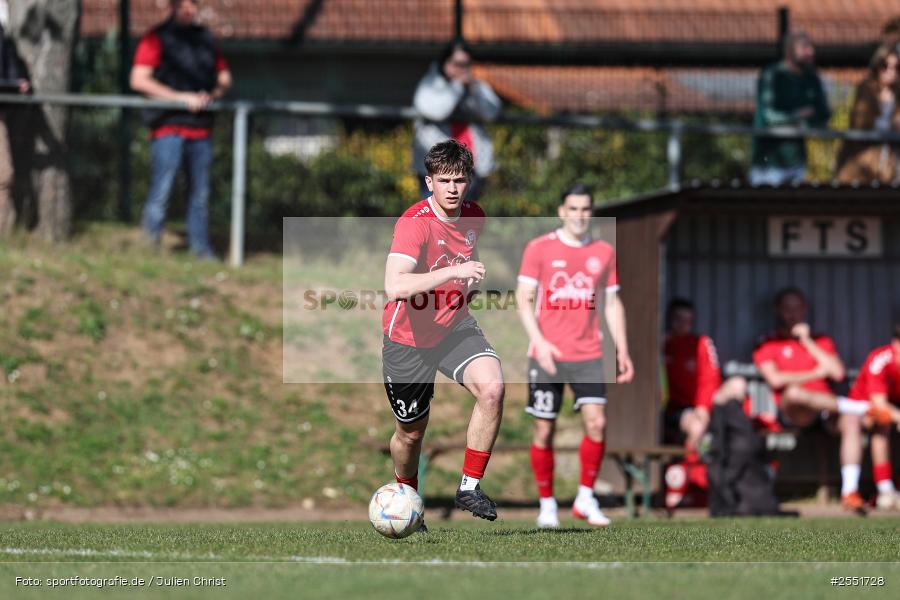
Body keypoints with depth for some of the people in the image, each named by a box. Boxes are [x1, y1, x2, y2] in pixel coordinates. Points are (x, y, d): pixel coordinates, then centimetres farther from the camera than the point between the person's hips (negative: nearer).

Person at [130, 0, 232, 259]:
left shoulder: (205, 38, 15)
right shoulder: (156, 39, -1)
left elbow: (224, 76, 24)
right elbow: (139, 80, -11)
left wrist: (215, 93, 0)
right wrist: (181, 97, -15)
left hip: (200, 128, 5)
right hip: (169, 127, -5)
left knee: (200, 194, 9)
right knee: (161, 190, -10)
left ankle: (201, 247, 16)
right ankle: (150, 245, -1)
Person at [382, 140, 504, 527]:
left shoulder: (474, 217, -3)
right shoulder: (414, 223, -24)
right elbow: (394, 287, -40)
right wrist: (454, 272, -41)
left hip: (455, 327, 4)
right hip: (408, 337, -4)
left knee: (492, 387, -24)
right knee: (411, 431, 9)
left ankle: (469, 487, -13)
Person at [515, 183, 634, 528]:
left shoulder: (604, 252, 9)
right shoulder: (539, 248, 0)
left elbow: (612, 303, 15)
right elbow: (523, 299, -3)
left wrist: (622, 351, 7)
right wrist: (538, 341, -16)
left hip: (589, 355, 2)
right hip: (547, 355, -2)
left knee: (597, 423, -11)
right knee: (544, 430, 1)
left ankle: (586, 499, 3)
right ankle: (547, 505, 12)